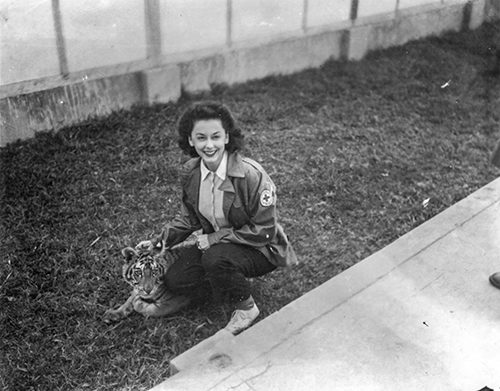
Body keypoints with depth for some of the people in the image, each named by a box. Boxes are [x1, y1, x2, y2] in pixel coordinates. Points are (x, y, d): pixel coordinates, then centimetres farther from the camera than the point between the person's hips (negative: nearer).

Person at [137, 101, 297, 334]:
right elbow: (189, 218, 9)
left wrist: (215, 238, -22)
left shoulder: (250, 175, -26)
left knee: (216, 259, -34)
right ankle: (236, 281, 10)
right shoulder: (190, 173, -7)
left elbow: (264, 231, -21)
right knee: (175, 280, -12)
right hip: (215, 244, 6)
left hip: (260, 249, -6)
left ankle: (246, 308, -6)